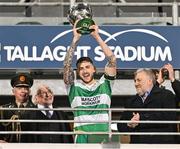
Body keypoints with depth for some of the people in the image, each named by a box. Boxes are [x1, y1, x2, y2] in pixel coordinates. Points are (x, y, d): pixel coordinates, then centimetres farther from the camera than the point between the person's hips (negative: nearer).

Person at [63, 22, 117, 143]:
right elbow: (67, 65, 0)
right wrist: (75, 40, -3)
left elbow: (112, 60, 3)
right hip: (82, 136, 0)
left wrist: (97, 37, 0)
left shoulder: (104, 84, 12)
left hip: (103, 137, 1)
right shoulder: (74, 87, 11)